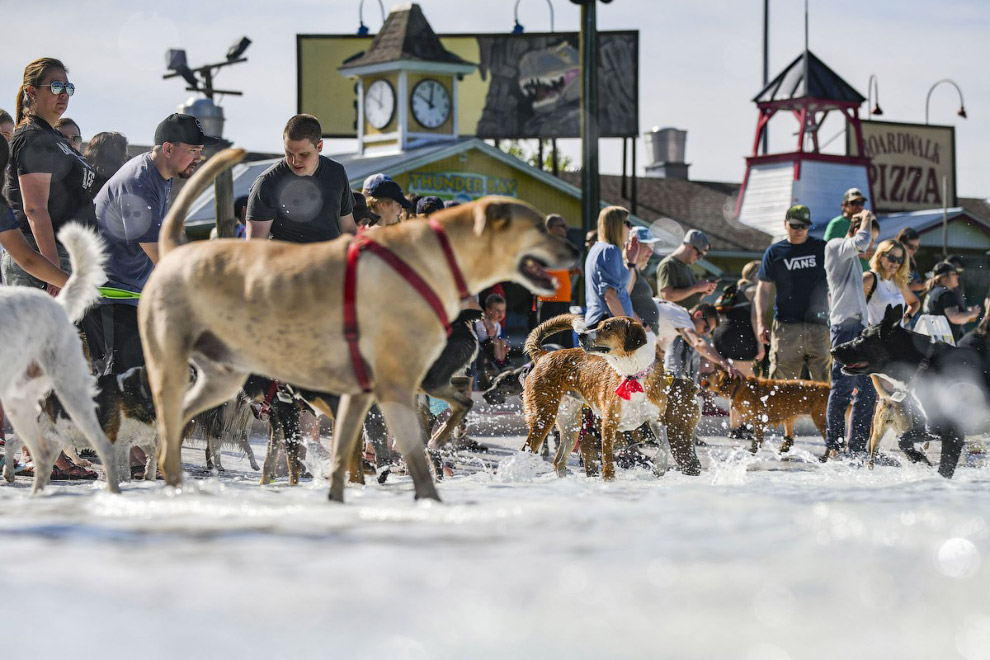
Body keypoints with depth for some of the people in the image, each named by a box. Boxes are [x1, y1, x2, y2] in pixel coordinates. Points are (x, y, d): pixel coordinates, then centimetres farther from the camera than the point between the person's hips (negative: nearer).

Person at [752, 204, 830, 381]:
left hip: (819, 326, 1)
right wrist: (761, 323, 1)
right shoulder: (774, 252, 8)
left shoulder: (822, 248, 9)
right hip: (786, 325, -1)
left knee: (824, 382, -2)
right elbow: (763, 289, 9)